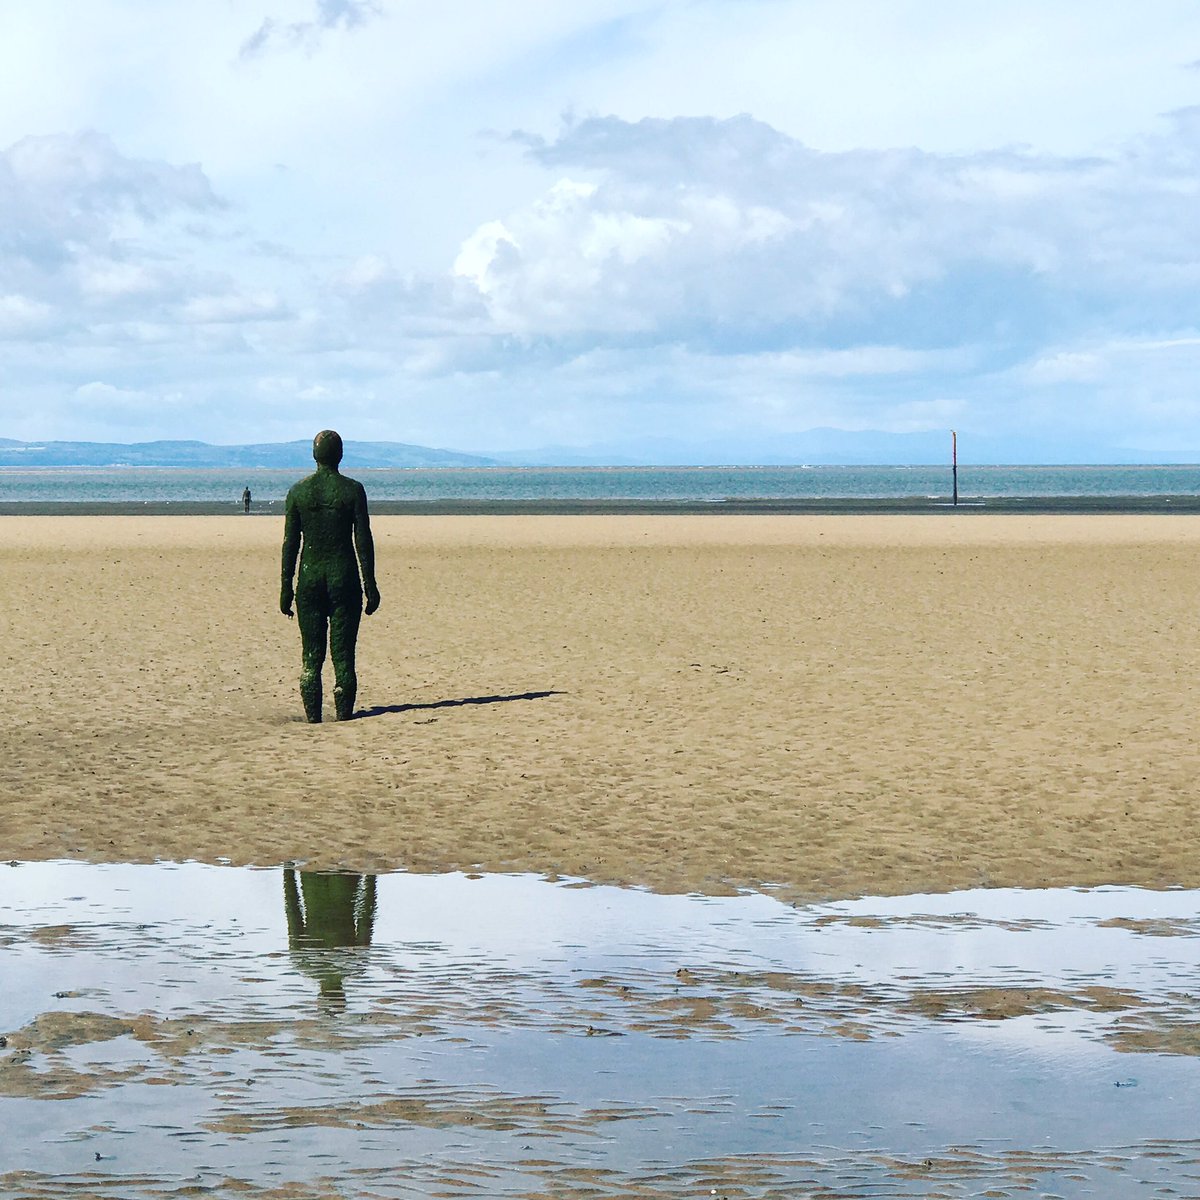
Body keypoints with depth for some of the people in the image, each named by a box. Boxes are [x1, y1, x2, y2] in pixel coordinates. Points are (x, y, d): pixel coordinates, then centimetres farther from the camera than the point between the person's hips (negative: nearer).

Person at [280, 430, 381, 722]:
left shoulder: (298, 491, 2)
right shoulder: (353, 490, -3)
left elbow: (290, 542, 3)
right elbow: (364, 541, -4)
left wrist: (286, 587, 8)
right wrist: (370, 585, 1)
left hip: (310, 578, 2)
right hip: (344, 577, -2)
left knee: (311, 656, 6)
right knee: (343, 654, 2)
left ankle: (313, 719, 3)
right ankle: (343, 716, 1)